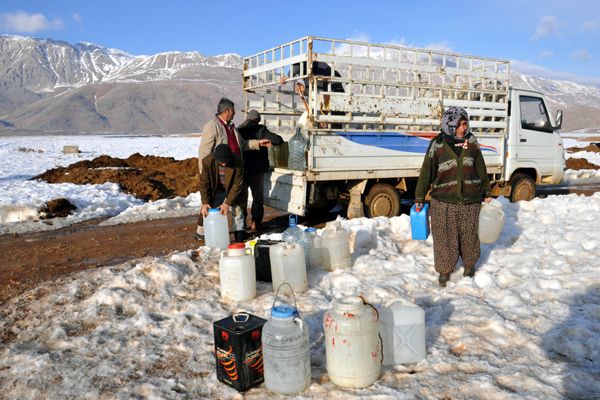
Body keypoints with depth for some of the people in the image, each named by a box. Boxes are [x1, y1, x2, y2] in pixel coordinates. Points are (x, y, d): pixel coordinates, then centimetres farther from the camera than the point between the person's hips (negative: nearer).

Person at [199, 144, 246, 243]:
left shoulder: (238, 163, -30)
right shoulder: (207, 161, -25)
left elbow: (237, 185, -25)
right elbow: (204, 183, -17)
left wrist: (227, 203, -29)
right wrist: (205, 203, -23)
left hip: (232, 191, -1)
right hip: (216, 191, 1)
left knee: (237, 210, -3)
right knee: (207, 213, -5)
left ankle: (240, 238, 13)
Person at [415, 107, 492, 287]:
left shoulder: (471, 142, 4)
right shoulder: (437, 145, -4)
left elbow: (481, 169, 11)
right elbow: (427, 172, -2)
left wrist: (487, 193, 13)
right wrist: (419, 198, -2)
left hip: (470, 200, 3)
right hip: (444, 201, -2)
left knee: (469, 234, 16)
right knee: (445, 237, 4)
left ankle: (470, 264, 39)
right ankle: (445, 270, 23)